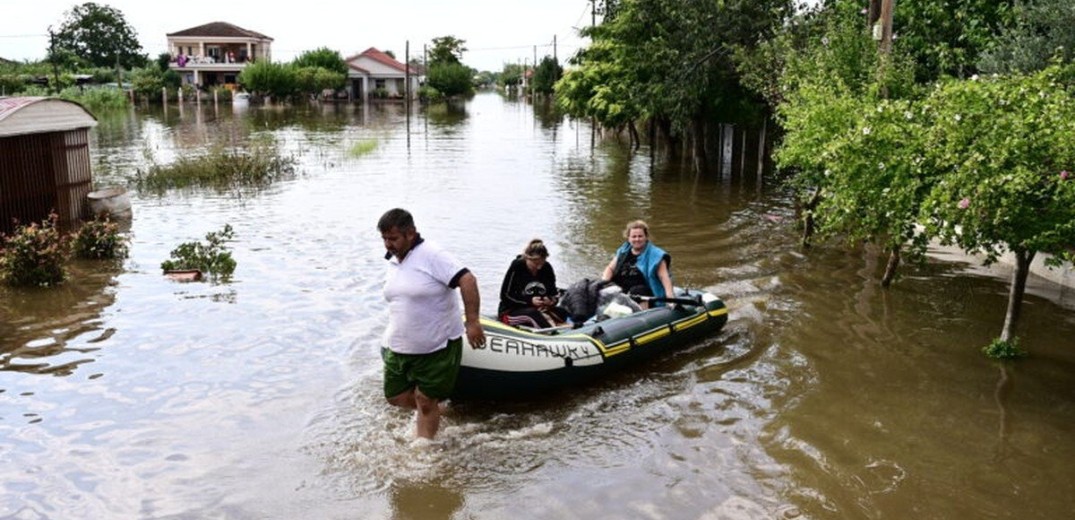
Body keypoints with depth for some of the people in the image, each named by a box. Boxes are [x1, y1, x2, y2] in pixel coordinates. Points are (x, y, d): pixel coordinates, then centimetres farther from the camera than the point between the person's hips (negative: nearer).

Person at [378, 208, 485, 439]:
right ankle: (432, 407, 38)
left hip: (437, 348, -7)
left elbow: (467, 280, -26)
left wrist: (472, 321, -31)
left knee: (426, 402, 0)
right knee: (396, 396, 11)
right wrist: (390, 339, 24)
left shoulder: (431, 255, -18)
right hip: (399, 348, 8)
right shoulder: (393, 262, 7)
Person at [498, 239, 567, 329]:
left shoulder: (547, 268, 1)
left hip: (539, 309, 5)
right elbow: (505, 296, -11)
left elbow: (553, 293, 9)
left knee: (561, 312, -21)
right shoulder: (517, 267, -12)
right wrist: (530, 301, -22)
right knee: (532, 313, -38)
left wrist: (552, 300, -16)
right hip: (511, 311, -5)